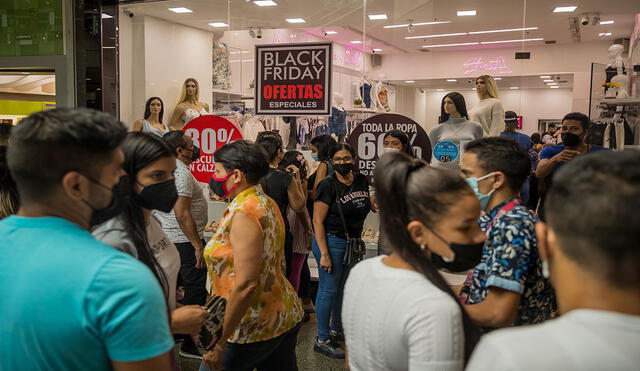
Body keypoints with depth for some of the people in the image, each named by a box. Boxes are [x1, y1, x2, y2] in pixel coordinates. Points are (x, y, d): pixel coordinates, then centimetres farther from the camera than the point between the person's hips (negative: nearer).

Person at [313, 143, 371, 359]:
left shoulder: (361, 181, 3)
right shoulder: (328, 185, -16)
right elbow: (318, 221, -18)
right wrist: (324, 254, -20)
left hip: (353, 242, 7)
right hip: (332, 241, -7)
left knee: (343, 288, 19)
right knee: (329, 290, 0)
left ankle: (337, 330, 36)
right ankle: (322, 341, 13)